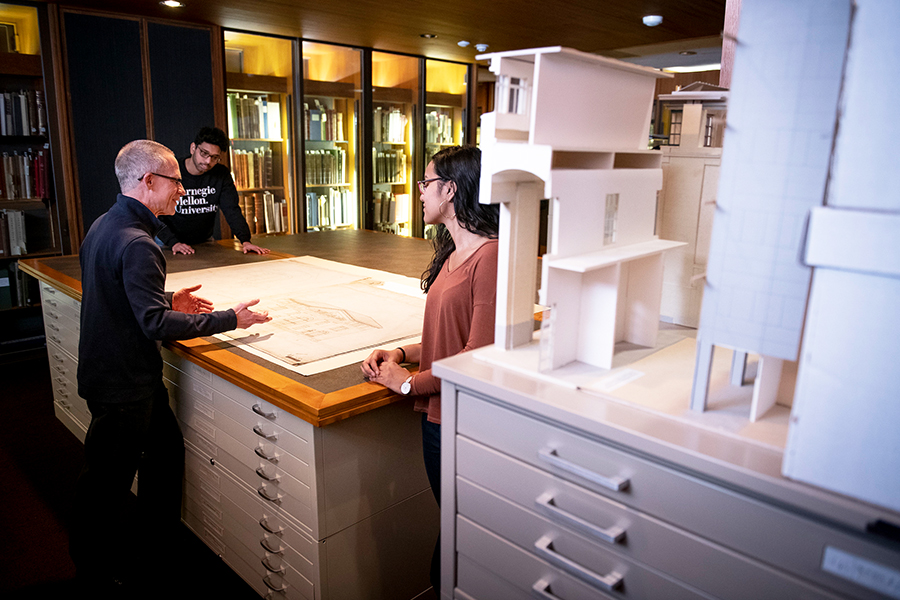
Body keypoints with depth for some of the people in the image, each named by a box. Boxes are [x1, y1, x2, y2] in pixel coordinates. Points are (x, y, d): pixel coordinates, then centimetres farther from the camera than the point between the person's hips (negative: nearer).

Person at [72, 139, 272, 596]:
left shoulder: (105, 226, 9)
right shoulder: (135, 243, -25)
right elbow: (156, 323, -27)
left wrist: (168, 301, 10)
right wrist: (230, 318, -23)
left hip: (108, 368, 10)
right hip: (122, 383, -10)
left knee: (166, 451, 19)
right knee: (108, 481, 8)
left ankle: (155, 549, 36)